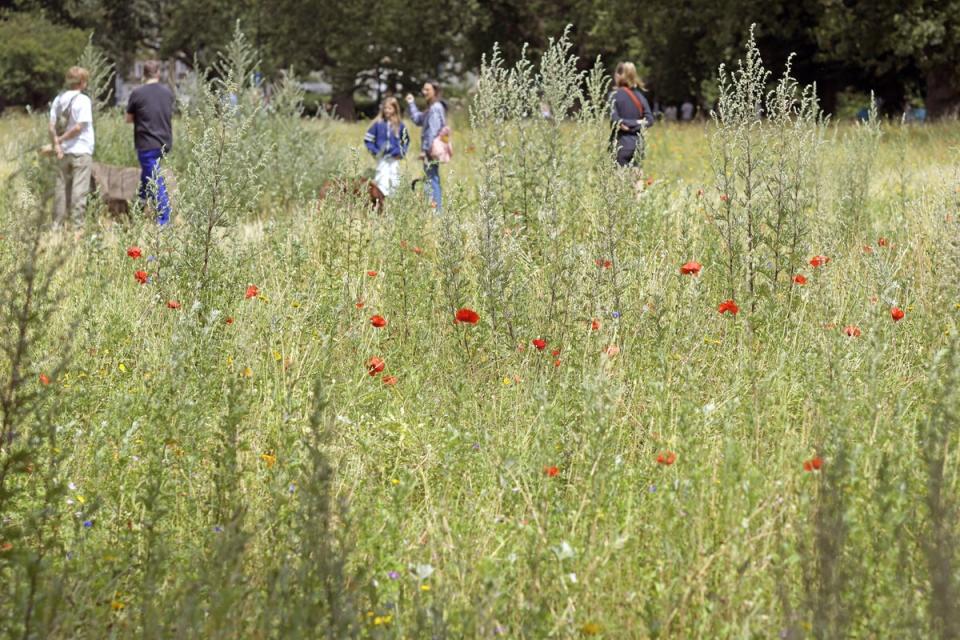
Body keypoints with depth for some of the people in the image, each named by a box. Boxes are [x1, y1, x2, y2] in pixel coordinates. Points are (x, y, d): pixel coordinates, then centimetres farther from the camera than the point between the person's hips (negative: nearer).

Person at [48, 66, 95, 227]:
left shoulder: (58, 99, 6)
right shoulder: (83, 100, -11)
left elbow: (52, 126, 0)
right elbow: (79, 127, -17)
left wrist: (56, 144, -5)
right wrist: (61, 139, -8)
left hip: (63, 152, 6)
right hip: (81, 150, -6)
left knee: (62, 187, 12)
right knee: (79, 189, -1)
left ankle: (57, 224, 15)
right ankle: (77, 223, -3)